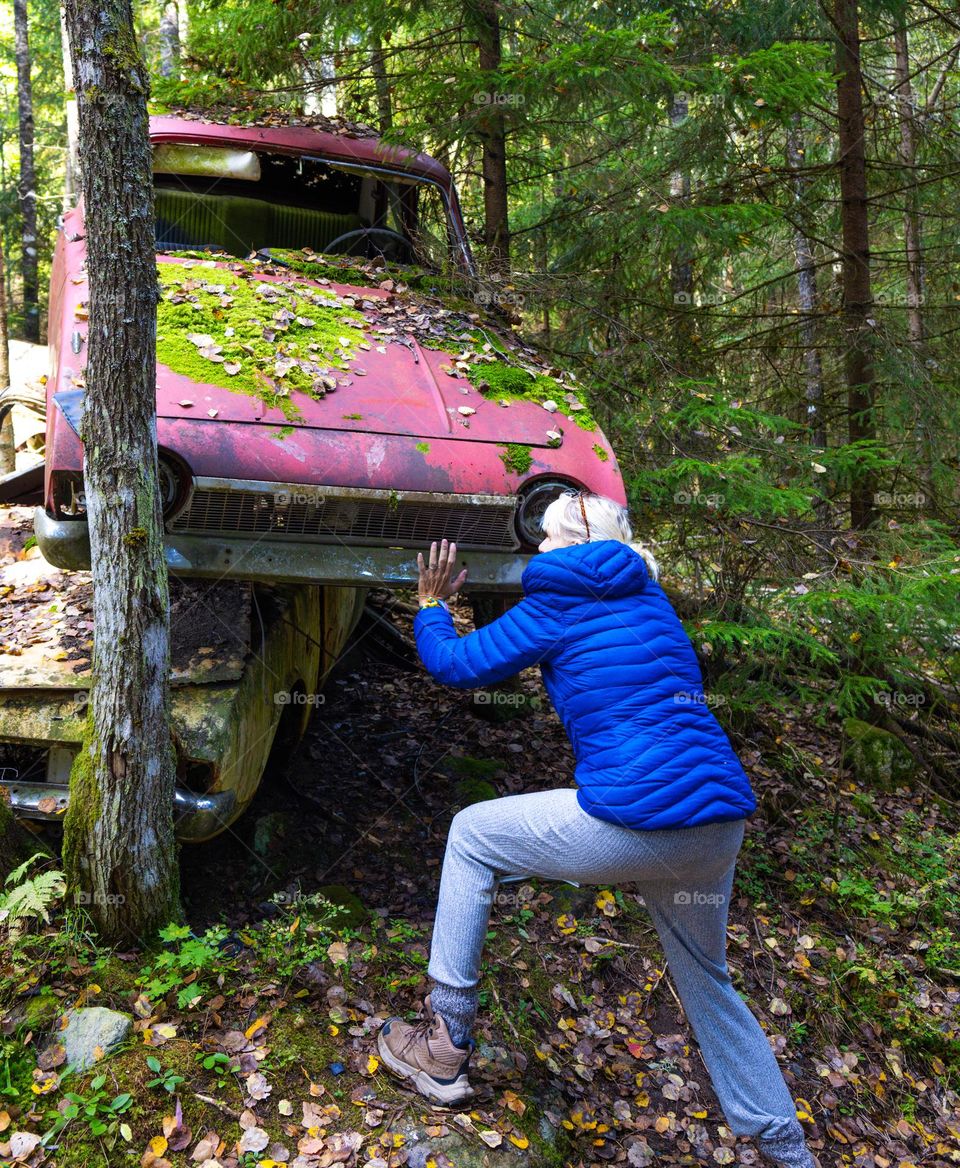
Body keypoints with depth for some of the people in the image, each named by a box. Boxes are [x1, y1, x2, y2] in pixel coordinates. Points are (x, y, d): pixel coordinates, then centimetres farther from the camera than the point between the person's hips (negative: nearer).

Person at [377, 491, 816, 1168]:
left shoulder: (558, 604, 0)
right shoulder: (649, 596, 19)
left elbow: (456, 665, 5)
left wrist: (432, 605, 25)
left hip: (636, 820, -7)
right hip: (720, 824, 8)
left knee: (471, 835, 13)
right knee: (706, 979, 30)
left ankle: (446, 1050, 17)